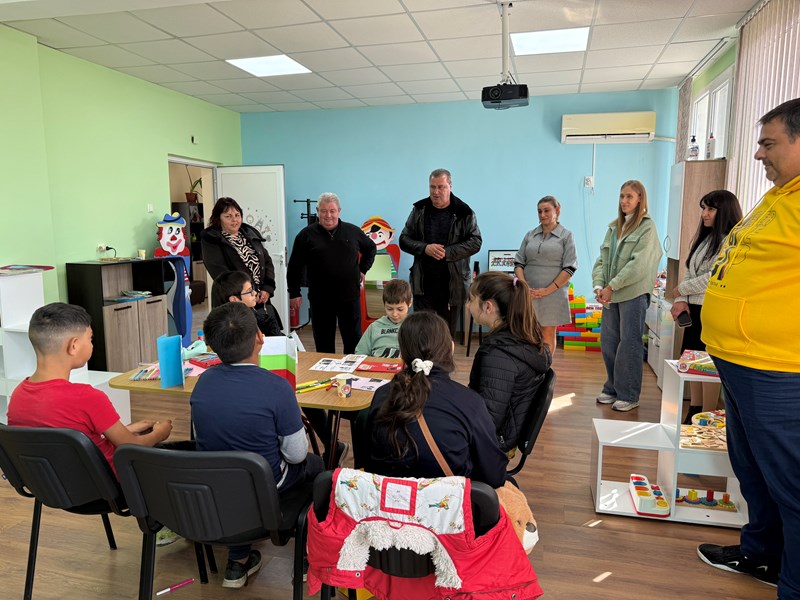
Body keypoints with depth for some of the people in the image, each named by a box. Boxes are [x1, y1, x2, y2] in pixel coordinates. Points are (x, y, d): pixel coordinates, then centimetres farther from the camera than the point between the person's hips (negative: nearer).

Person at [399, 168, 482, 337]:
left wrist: (447, 252, -17)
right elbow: (404, 240, 7)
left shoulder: (464, 213, -1)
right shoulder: (419, 210, 5)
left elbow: (475, 242, -4)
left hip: (452, 284, -1)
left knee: (448, 333, 10)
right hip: (423, 284, 1)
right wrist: (424, 248, -13)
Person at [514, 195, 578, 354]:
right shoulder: (530, 235, 12)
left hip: (552, 294, -2)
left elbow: (569, 268, -4)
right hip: (528, 294, 3)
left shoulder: (566, 236, 2)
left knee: (548, 334, 4)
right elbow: (518, 263, 10)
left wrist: (547, 290, -12)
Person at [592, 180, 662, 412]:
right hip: (611, 295, 6)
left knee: (629, 344, 0)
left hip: (633, 294, -6)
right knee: (608, 342, 10)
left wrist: (611, 286, -15)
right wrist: (598, 285, -7)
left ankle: (628, 395, 11)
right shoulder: (614, 227, 13)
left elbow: (639, 264, -14)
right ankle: (612, 388, 25)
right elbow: (602, 259, 9)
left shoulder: (647, 227, -5)